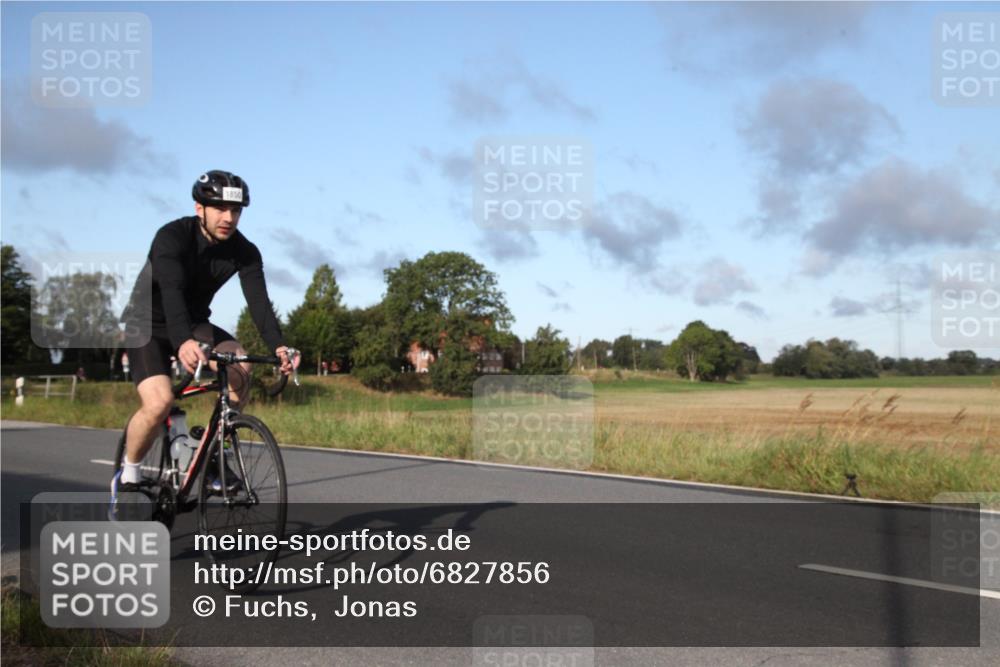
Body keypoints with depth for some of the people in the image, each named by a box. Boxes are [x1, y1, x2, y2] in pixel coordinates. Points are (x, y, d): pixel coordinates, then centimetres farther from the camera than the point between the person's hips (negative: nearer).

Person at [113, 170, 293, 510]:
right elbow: (171, 291, -43)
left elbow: (258, 300, -26)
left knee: (240, 366, -26)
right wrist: (183, 342, -61)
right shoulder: (172, 236, -27)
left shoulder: (244, 251, -14)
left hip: (194, 324, 4)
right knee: (159, 403, -26)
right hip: (148, 325, -4)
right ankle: (127, 476, 0)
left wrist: (278, 346, -44)